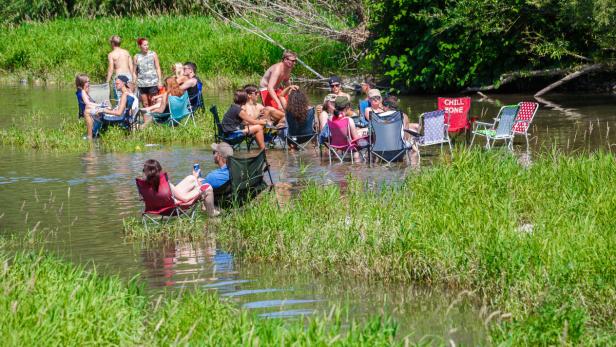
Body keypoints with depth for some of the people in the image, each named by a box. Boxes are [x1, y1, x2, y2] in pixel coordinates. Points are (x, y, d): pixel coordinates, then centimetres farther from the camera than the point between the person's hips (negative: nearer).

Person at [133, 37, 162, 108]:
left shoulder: (153, 55, 4)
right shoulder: (137, 57, 6)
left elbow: (158, 68, 5)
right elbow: (135, 72, 11)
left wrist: (159, 81, -2)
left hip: (153, 83, -1)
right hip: (142, 84, 2)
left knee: (152, 103, -3)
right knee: (145, 104, 2)